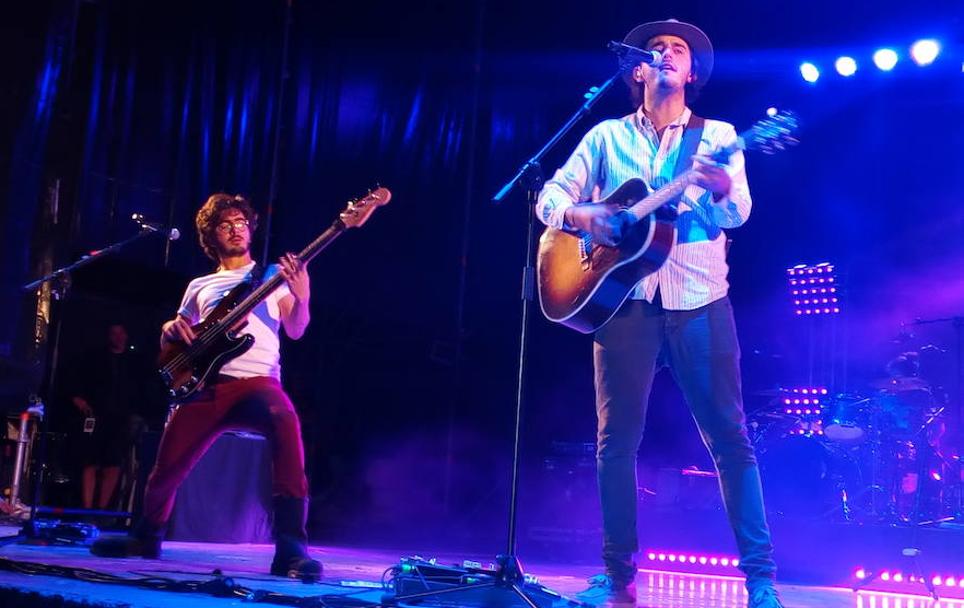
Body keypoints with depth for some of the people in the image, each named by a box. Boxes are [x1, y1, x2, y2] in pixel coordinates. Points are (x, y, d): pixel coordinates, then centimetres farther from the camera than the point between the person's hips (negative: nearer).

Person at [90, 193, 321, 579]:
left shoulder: (275, 275, 16)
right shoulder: (200, 286, 25)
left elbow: (295, 330, 1)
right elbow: (168, 343, 27)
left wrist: (302, 300, -23)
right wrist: (171, 328, 1)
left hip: (257, 382, -3)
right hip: (205, 385, 4)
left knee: (285, 420, -37)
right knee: (166, 469, -4)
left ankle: (291, 547, -38)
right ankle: (147, 537, 32)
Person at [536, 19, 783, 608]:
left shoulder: (717, 135, 9)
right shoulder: (607, 136, 12)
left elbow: (738, 215, -4)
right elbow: (551, 195, 7)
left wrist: (722, 189, -27)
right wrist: (581, 215, -15)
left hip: (699, 300, -1)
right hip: (626, 298, 1)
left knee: (730, 437, -3)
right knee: (616, 440, 2)